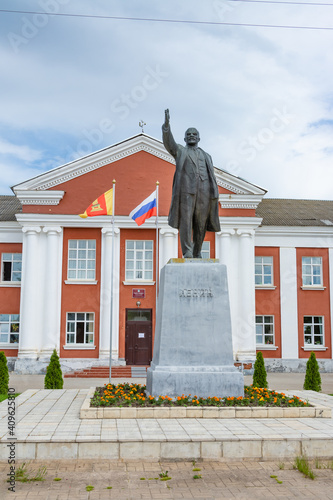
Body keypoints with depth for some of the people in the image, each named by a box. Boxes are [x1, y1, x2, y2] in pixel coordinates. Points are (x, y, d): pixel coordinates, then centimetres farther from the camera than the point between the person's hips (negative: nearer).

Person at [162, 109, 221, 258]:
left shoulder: (206, 156, 27)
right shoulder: (180, 151, 19)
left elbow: (212, 178, 19)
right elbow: (168, 142, -2)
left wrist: (215, 197, 7)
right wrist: (166, 124, -18)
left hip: (204, 192, 3)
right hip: (186, 190, -3)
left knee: (201, 224, 1)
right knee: (186, 220, -12)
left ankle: (197, 253, 11)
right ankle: (187, 253, -14)